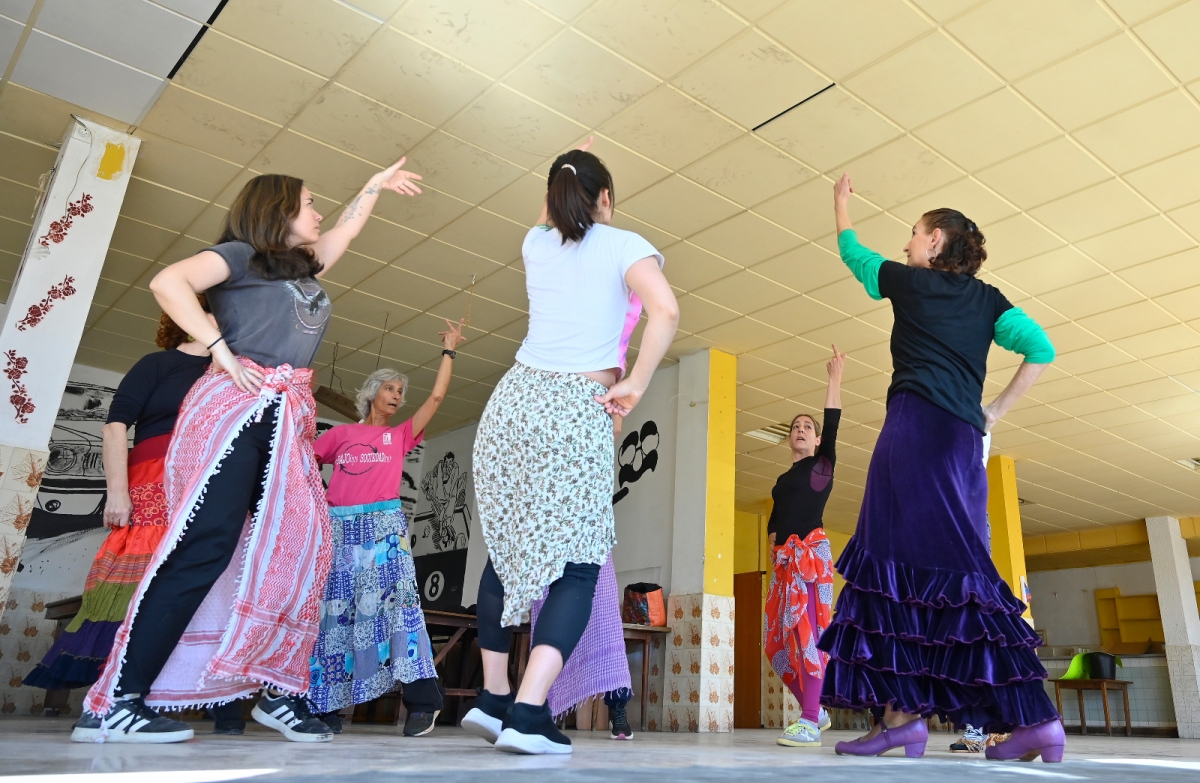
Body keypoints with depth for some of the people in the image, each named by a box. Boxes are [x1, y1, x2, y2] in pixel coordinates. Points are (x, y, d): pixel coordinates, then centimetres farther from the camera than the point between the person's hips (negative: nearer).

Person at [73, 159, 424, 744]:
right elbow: (169, 282, -10)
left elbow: (344, 231, 42)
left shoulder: (307, 269, 26)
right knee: (205, 547, -17)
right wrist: (220, 350, -13)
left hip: (289, 421, 8)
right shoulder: (241, 255, 6)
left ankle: (278, 691, 2)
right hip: (238, 407, -8)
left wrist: (376, 186, 48)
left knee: (300, 547, -4)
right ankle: (113, 704, -14)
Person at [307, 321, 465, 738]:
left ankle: (422, 700, -16)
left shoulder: (401, 435, 17)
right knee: (331, 610, 0)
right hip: (338, 526, 1)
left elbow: (437, 395, 13)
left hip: (384, 526, -1)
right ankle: (324, 705, 8)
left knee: (391, 603, -14)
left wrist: (448, 349, 16)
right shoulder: (341, 433, 17)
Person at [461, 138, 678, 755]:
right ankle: (528, 713, -12)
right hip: (578, 411, -5)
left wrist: (566, 177, 50)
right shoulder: (625, 246, 2)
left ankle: (492, 696, 22)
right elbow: (665, 310, -16)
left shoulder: (535, 243, 15)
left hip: (515, 399, 5)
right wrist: (635, 385, -9)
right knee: (577, 565, -1)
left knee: (507, 550, 15)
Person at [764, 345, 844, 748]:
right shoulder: (783, 480, 23)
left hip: (811, 552, -7)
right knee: (778, 637, 3)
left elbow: (832, 423, -4)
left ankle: (809, 723, -15)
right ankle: (814, 710, 15)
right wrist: (776, 555, 11)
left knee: (808, 631, -15)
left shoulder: (823, 463, 8)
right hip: (784, 559, 7)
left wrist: (835, 378, -7)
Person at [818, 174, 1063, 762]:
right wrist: (996, 411, 13)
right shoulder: (987, 298, 21)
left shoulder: (910, 282, 9)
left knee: (902, 558, -10)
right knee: (957, 563, 4)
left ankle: (903, 711, -15)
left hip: (915, 426, -6)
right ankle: (1034, 718, 0)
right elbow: (1041, 349, 10)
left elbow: (852, 252, 26)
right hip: (965, 438, 6)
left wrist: (841, 203, 42)